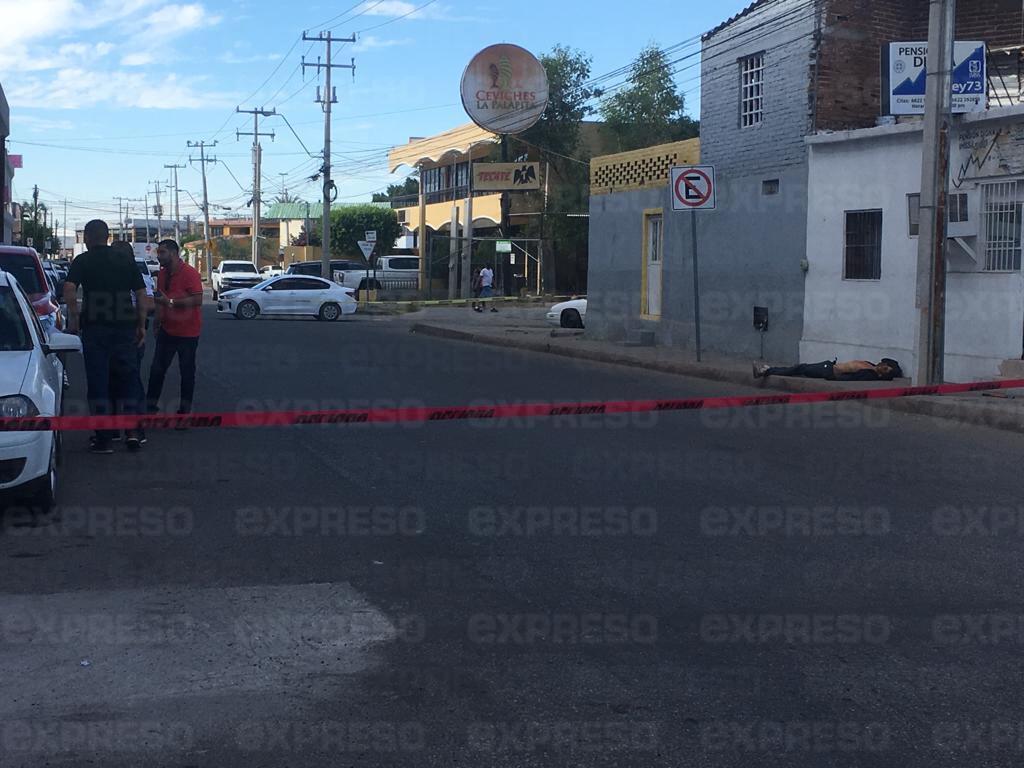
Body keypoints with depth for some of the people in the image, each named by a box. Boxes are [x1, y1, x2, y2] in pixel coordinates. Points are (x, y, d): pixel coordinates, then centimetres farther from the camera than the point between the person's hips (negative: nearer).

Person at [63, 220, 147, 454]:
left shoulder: (82, 261, 1)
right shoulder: (125, 261, 9)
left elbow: (69, 290, -13)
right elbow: (141, 294, 6)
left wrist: (74, 319, -4)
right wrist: (141, 325, 11)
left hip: (94, 327, -2)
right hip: (125, 327, 3)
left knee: (98, 382, 3)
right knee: (127, 379, 12)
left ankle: (103, 438, 3)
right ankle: (133, 431, 5)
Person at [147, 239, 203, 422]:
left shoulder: (190, 274, -17)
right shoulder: (162, 273, 6)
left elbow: (197, 300, -25)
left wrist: (170, 302, -29)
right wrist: (157, 323, 14)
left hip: (187, 332, -6)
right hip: (167, 330, 7)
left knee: (187, 372, 4)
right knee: (156, 369, 4)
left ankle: (185, 410, 12)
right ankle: (150, 406, 10)